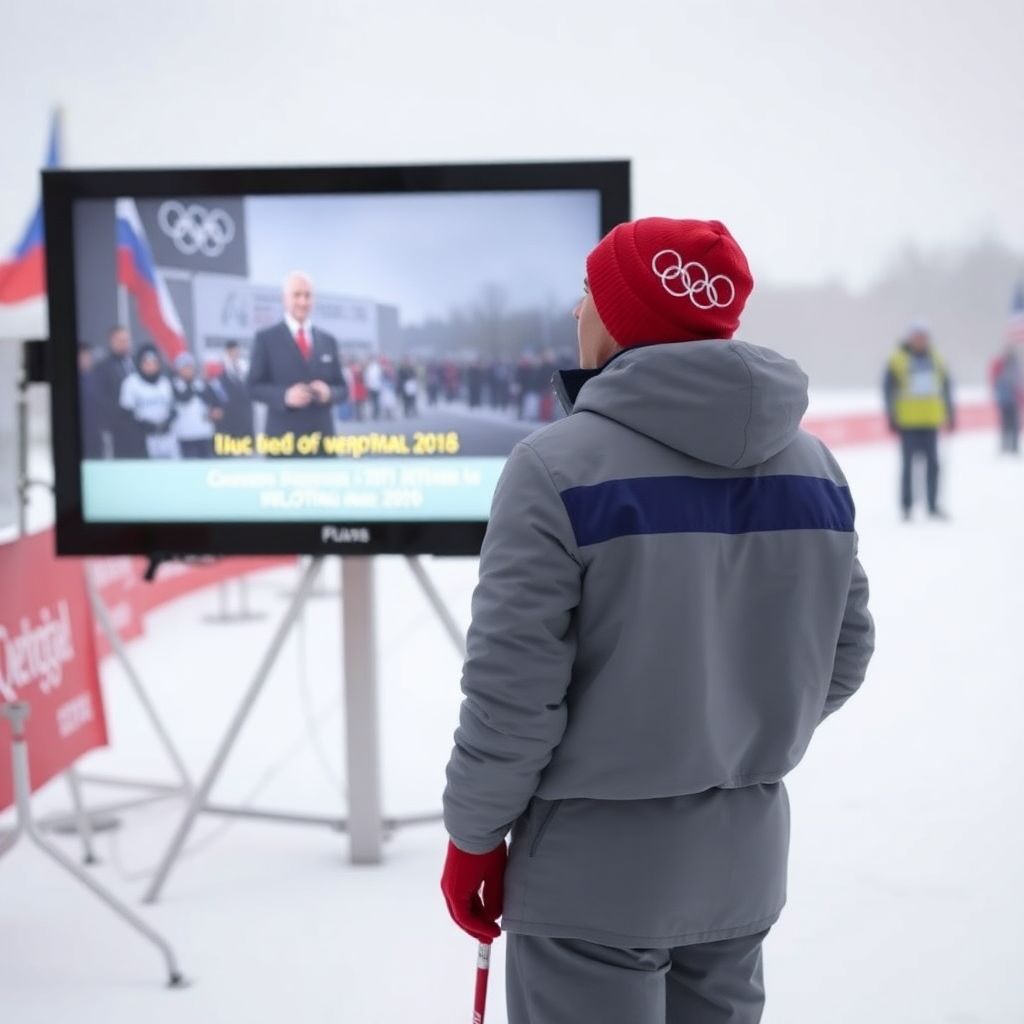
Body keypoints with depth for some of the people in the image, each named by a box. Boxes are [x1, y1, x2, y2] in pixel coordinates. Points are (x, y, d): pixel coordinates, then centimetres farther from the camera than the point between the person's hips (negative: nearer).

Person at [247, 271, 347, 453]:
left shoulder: (328, 341, 15)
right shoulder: (266, 339, 3)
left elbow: (341, 388, 15)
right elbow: (254, 387, -1)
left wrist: (329, 393, -9)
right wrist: (285, 396, -19)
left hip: (322, 438, 4)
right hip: (283, 440, -4)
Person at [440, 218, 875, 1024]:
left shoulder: (560, 465, -18)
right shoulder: (814, 465, -1)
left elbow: (513, 687, -17)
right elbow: (842, 657, 7)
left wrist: (474, 834, -3)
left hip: (596, 864, -5)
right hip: (744, 856, 5)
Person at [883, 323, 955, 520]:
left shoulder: (935, 360, 11)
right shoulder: (898, 360, -3)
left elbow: (946, 387, 18)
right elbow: (889, 390, -3)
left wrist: (950, 414, 15)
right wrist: (892, 417, -6)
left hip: (930, 422, 4)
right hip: (908, 422, -4)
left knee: (932, 464, 2)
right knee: (909, 464, -2)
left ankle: (933, 506, 7)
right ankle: (906, 506, 5)